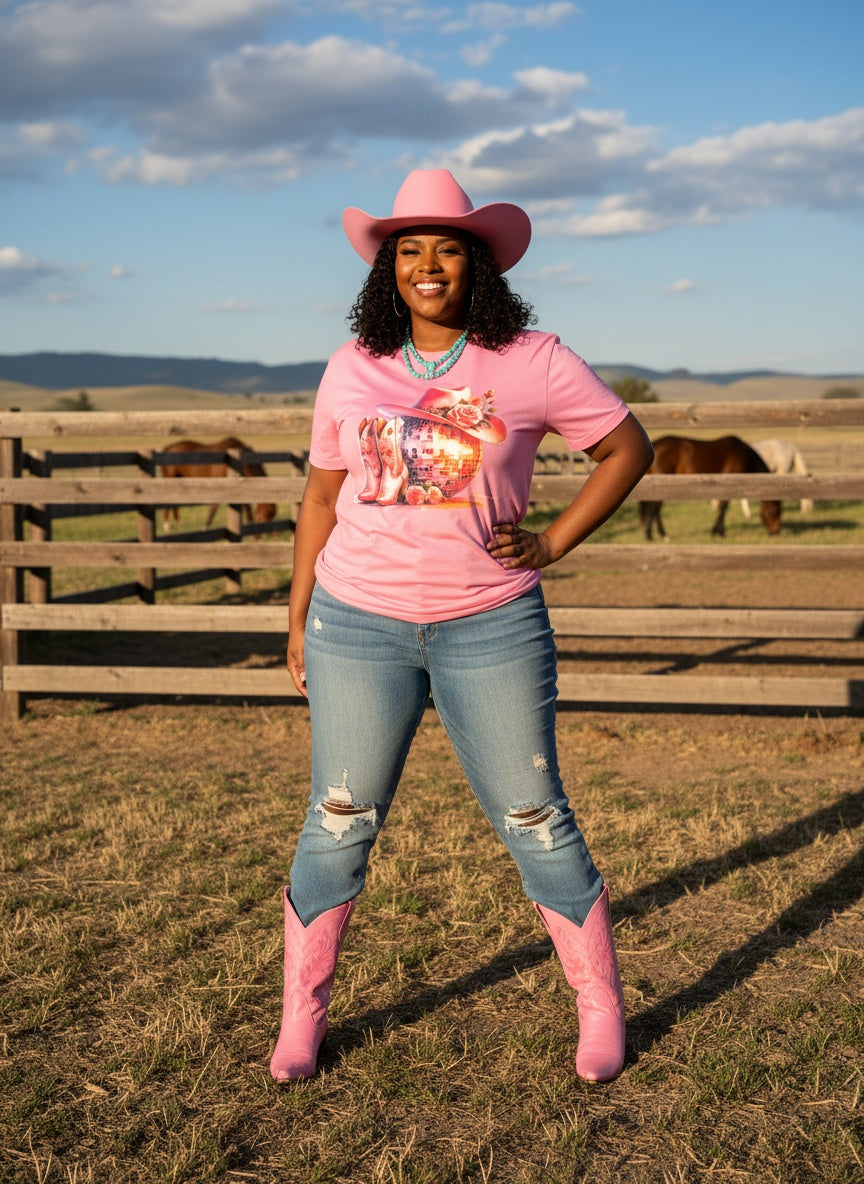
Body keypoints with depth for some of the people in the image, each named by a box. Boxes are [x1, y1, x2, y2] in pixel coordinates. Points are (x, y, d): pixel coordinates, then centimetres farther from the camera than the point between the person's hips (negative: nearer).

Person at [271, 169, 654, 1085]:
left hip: (491, 627, -1)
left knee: (535, 821, 4)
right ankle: (301, 1018, 22)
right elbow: (321, 496, 11)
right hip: (360, 623, 2)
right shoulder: (352, 370, 5)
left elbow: (628, 447, 7)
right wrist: (297, 618, 10)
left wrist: (554, 543, -2)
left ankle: (601, 1009, 22)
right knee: (338, 825, 5)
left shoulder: (532, 362, -2)